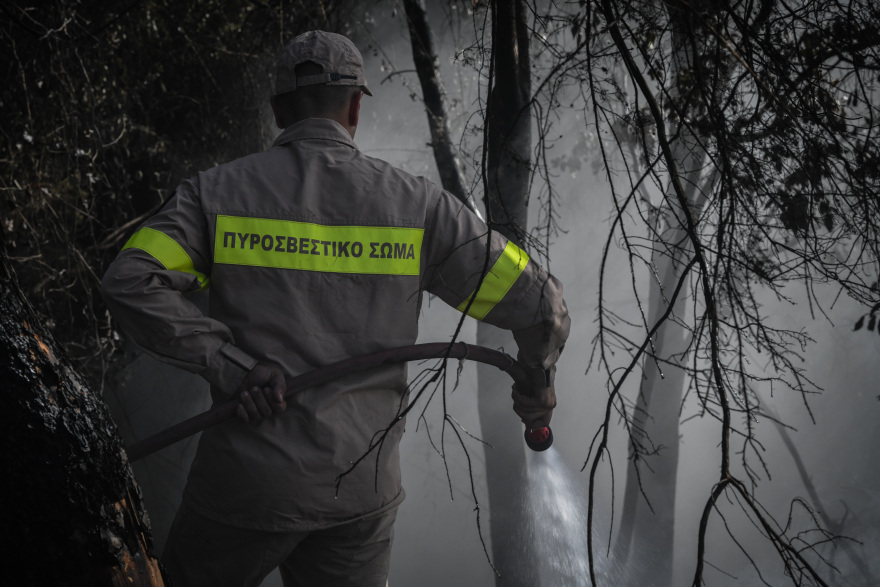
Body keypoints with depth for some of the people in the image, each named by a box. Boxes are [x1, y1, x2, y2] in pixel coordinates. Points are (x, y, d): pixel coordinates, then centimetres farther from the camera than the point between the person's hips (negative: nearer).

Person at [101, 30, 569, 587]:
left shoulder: (218, 191, -2)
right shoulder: (416, 204, -2)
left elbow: (130, 283, -17)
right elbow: (539, 304, -1)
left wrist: (228, 365, -15)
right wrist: (538, 386, 17)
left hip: (249, 479, -1)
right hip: (363, 488, 1)